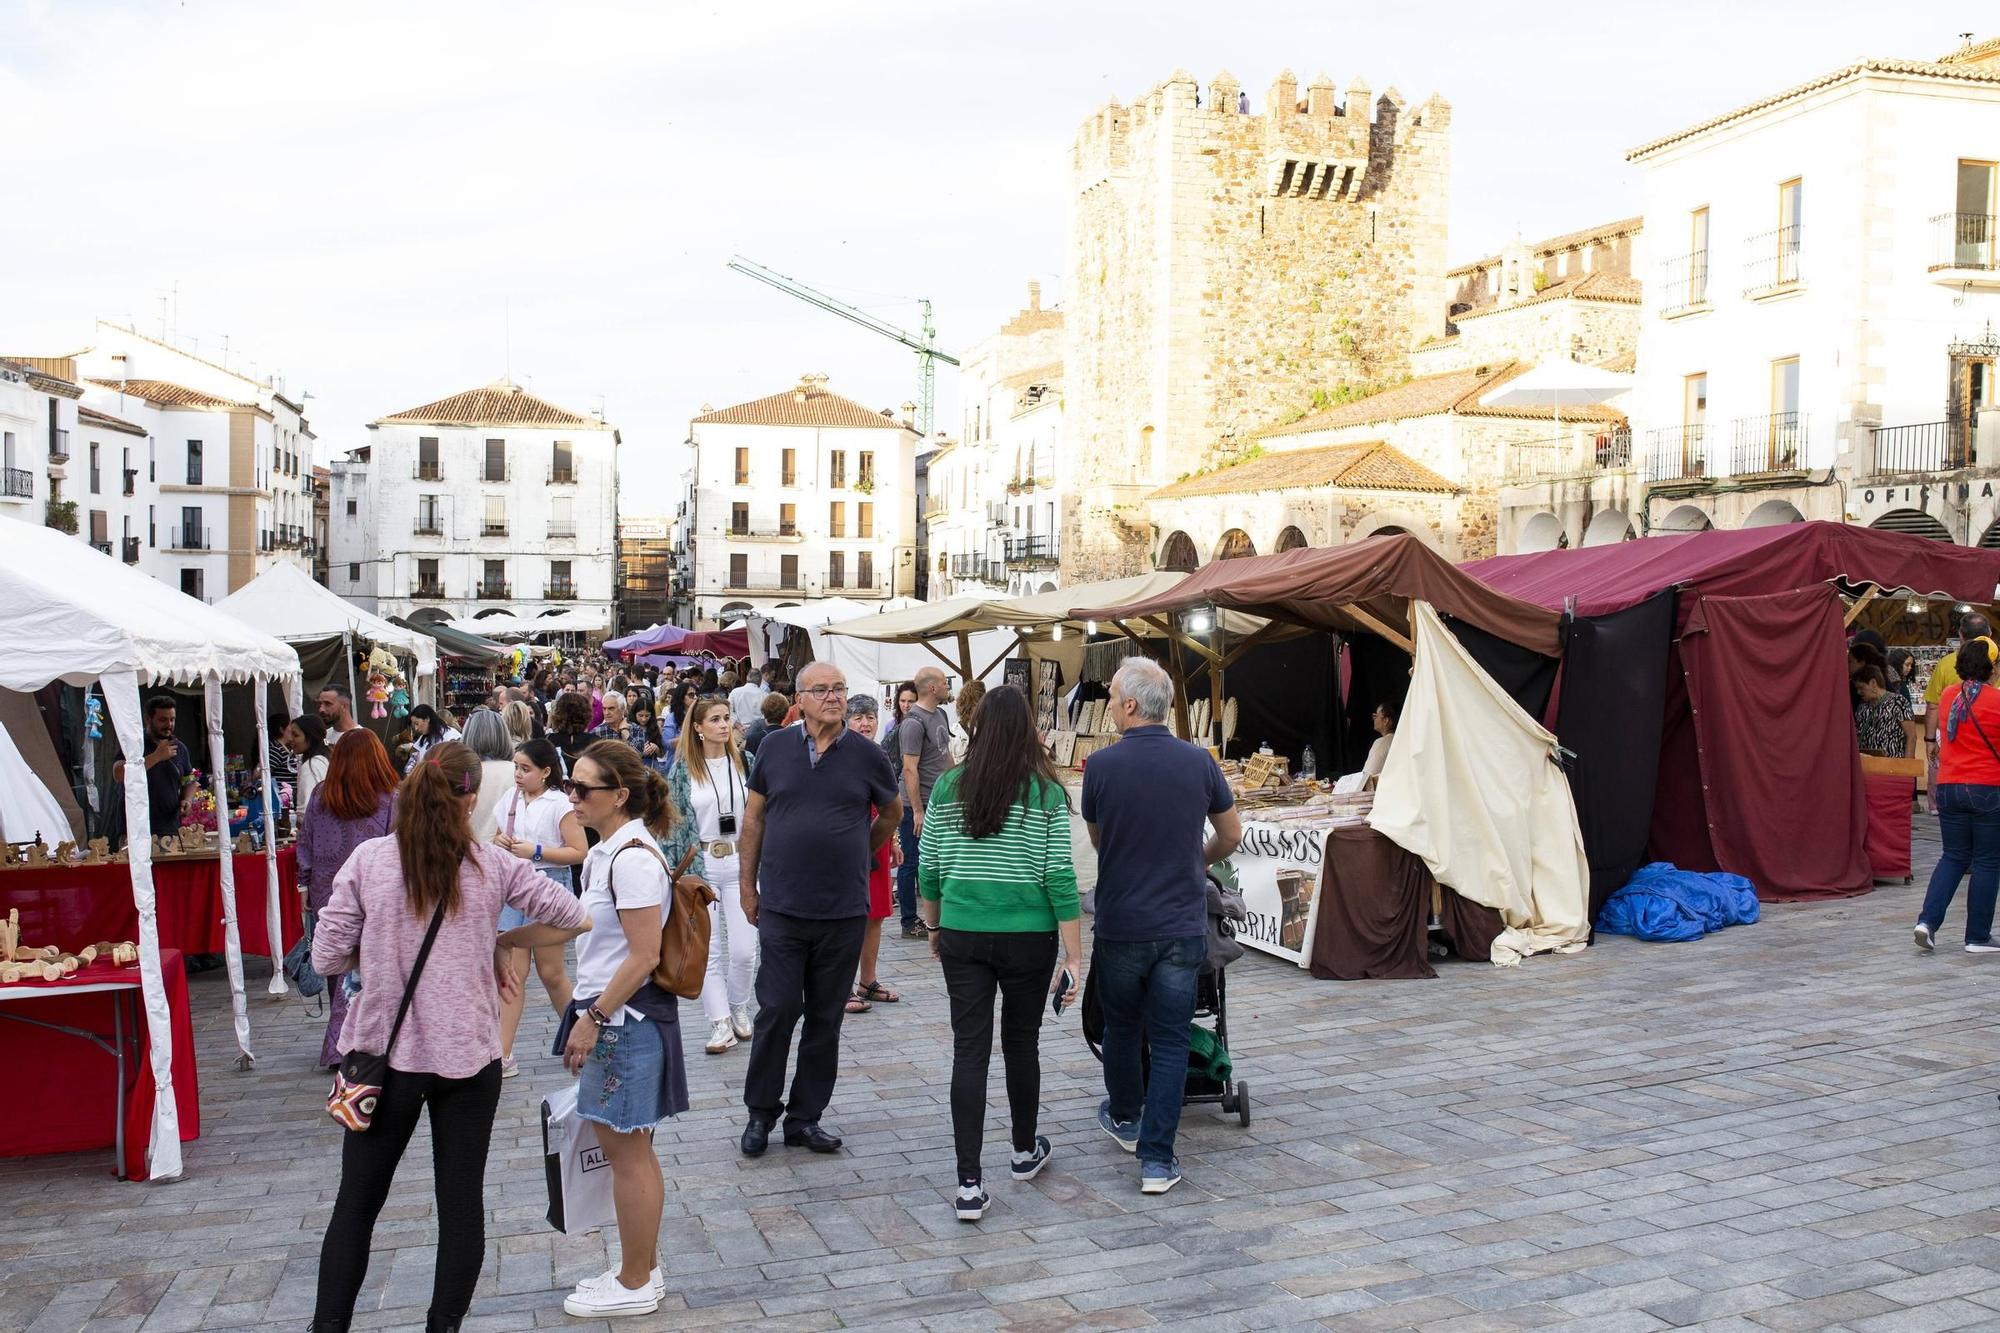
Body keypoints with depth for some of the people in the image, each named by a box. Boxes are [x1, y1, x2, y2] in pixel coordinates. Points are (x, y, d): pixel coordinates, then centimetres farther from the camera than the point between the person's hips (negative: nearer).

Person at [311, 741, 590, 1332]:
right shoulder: (492, 865, -5)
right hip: (469, 1059, 0)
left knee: (357, 1202, 14)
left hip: (385, 1052, 0)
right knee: (462, 1201, 12)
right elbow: (575, 920, 3)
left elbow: (327, 958, -4)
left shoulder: (369, 858, -7)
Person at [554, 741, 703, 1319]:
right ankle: (641, 1269, 30)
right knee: (625, 1149, 17)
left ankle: (635, 1285, 17)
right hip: (612, 1015, 10)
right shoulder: (608, 851, 9)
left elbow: (644, 957, -22)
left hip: (626, 1017, -10)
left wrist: (593, 1018, -18)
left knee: (628, 1153, 3)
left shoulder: (632, 857, -20)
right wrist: (589, 1016, 16)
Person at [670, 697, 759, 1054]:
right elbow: (675, 816, 4)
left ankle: (739, 1009, 22)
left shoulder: (745, 762, 4)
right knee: (709, 950, 0)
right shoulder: (683, 767, 1)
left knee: (744, 949, -2)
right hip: (700, 865, -1)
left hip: (740, 862, 1)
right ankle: (720, 1024, 8)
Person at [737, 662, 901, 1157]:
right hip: (782, 907, -1)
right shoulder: (775, 748, 1)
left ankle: (805, 1117, 22)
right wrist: (748, 885, 7)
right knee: (778, 1008, -1)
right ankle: (761, 1110, 18)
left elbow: (892, 813, 18)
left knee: (825, 1018, 9)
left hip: (844, 911, 1)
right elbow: (753, 819, 8)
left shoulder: (867, 757, 0)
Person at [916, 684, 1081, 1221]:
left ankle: (969, 1183, -1)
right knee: (1021, 1043, 16)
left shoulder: (949, 788, 0)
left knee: (969, 1050, 3)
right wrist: (1074, 957, -3)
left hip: (962, 934, 1)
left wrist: (935, 925, 21)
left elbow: (929, 870, 5)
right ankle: (1025, 1152, 36)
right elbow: (1060, 878, -8)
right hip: (1028, 936, -1)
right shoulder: (1046, 793, -6)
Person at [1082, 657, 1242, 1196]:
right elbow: (1232, 836, 8)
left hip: (1121, 925, 0)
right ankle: (1157, 1160, 4)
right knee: (1170, 1041, 6)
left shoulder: (1101, 765, -10)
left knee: (1121, 1029, 20)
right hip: (1183, 925, 1)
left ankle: (1125, 1120, 41)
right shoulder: (1198, 761, -5)